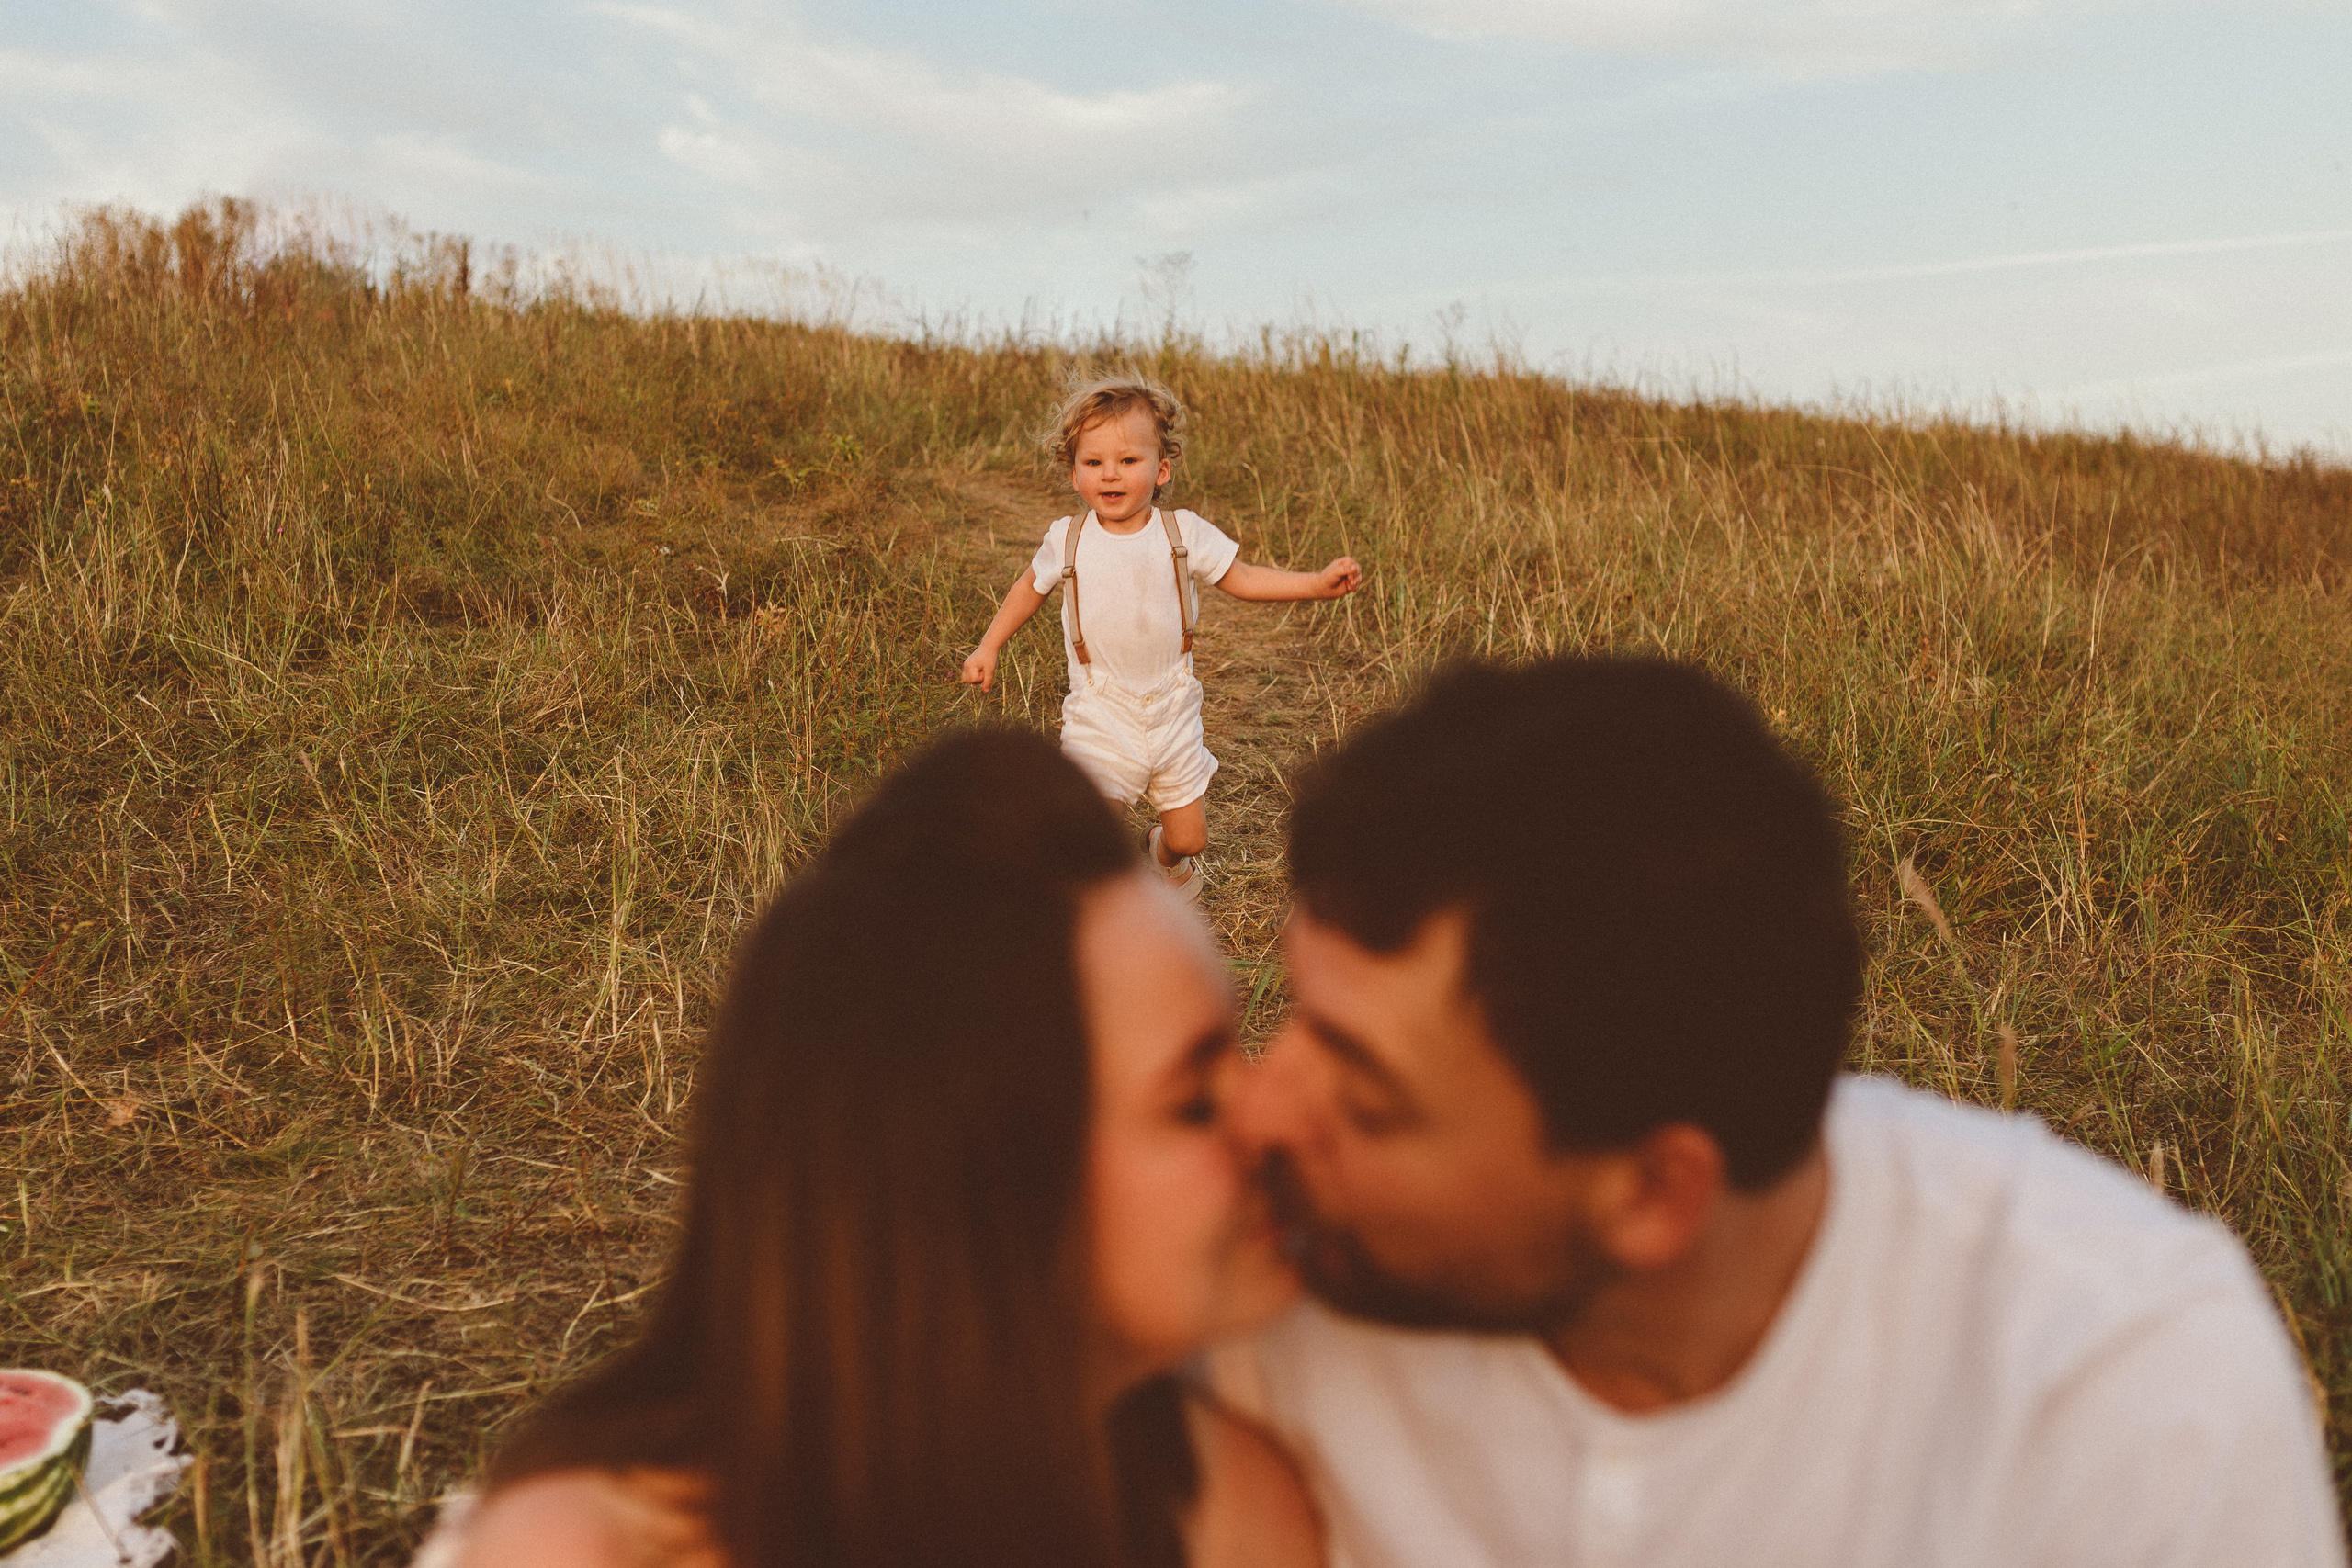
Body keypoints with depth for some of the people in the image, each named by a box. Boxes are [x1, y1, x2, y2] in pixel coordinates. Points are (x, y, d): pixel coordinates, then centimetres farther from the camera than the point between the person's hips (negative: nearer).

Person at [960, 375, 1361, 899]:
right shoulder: (1067, 540, -7)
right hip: (1100, 718, -1)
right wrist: (988, 647, 15)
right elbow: (1030, 587, 13)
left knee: (1189, 839, 12)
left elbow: (1243, 579, 2)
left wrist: (1318, 582, -8)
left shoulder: (1184, 532, -7)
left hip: (1173, 712, 2)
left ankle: (1166, 857, 50)